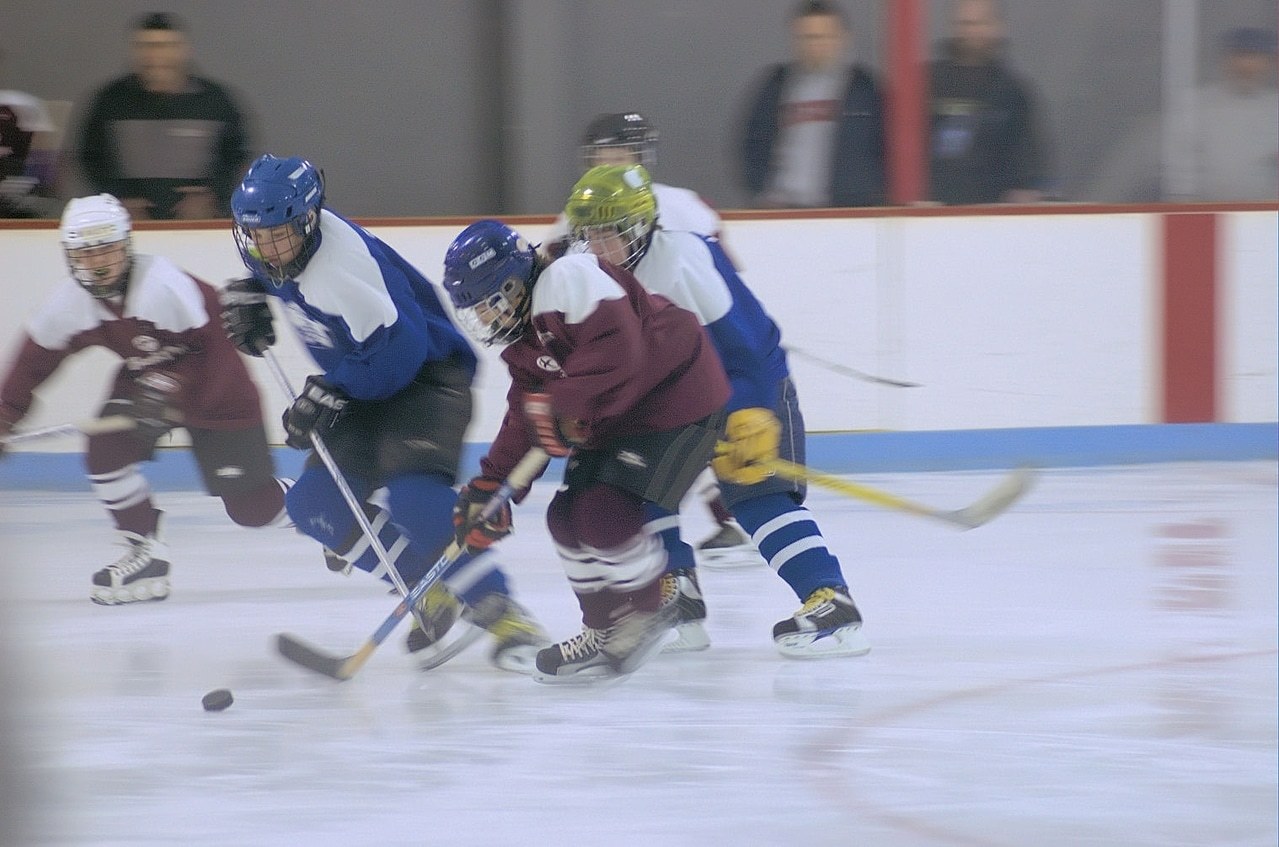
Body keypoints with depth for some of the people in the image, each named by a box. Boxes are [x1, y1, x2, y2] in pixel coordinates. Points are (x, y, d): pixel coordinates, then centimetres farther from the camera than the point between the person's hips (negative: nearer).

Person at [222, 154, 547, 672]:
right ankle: (432, 595, 8)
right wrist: (248, 295, 5)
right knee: (316, 504, -1)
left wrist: (329, 396, -27)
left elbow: (400, 349, -31)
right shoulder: (271, 249, -5)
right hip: (368, 387, 10)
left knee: (414, 502, -30)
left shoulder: (345, 263, -31)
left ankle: (503, 617, -23)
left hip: (427, 376, -10)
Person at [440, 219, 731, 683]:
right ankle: (607, 628, 21)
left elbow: (614, 345, -34)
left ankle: (648, 613, 4)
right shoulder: (520, 343, 10)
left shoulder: (569, 279, -23)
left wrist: (565, 407, -32)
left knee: (605, 511, -18)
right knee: (567, 517, 7)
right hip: (617, 419, 11)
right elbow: (524, 419, 10)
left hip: (678, 396, -11)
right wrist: (489, 486, 2)